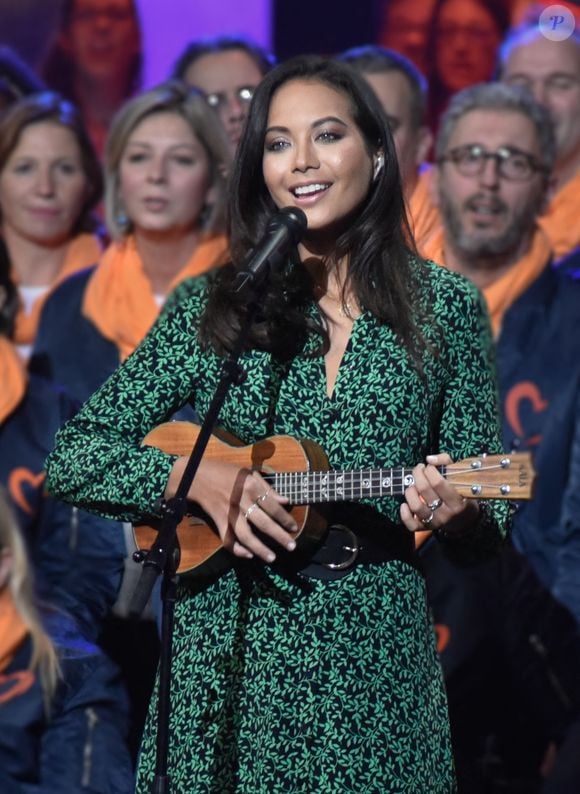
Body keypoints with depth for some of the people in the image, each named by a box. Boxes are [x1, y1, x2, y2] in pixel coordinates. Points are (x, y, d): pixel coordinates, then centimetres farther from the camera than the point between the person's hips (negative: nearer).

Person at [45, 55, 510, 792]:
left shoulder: (446, 308, 2)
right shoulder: (210, 307, 1)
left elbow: (488, 523, 4)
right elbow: (71, 457, 0)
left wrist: (455, 511, -18)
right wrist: (195, 476, -16)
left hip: (376, 667, 0)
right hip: (227, 658, 0)